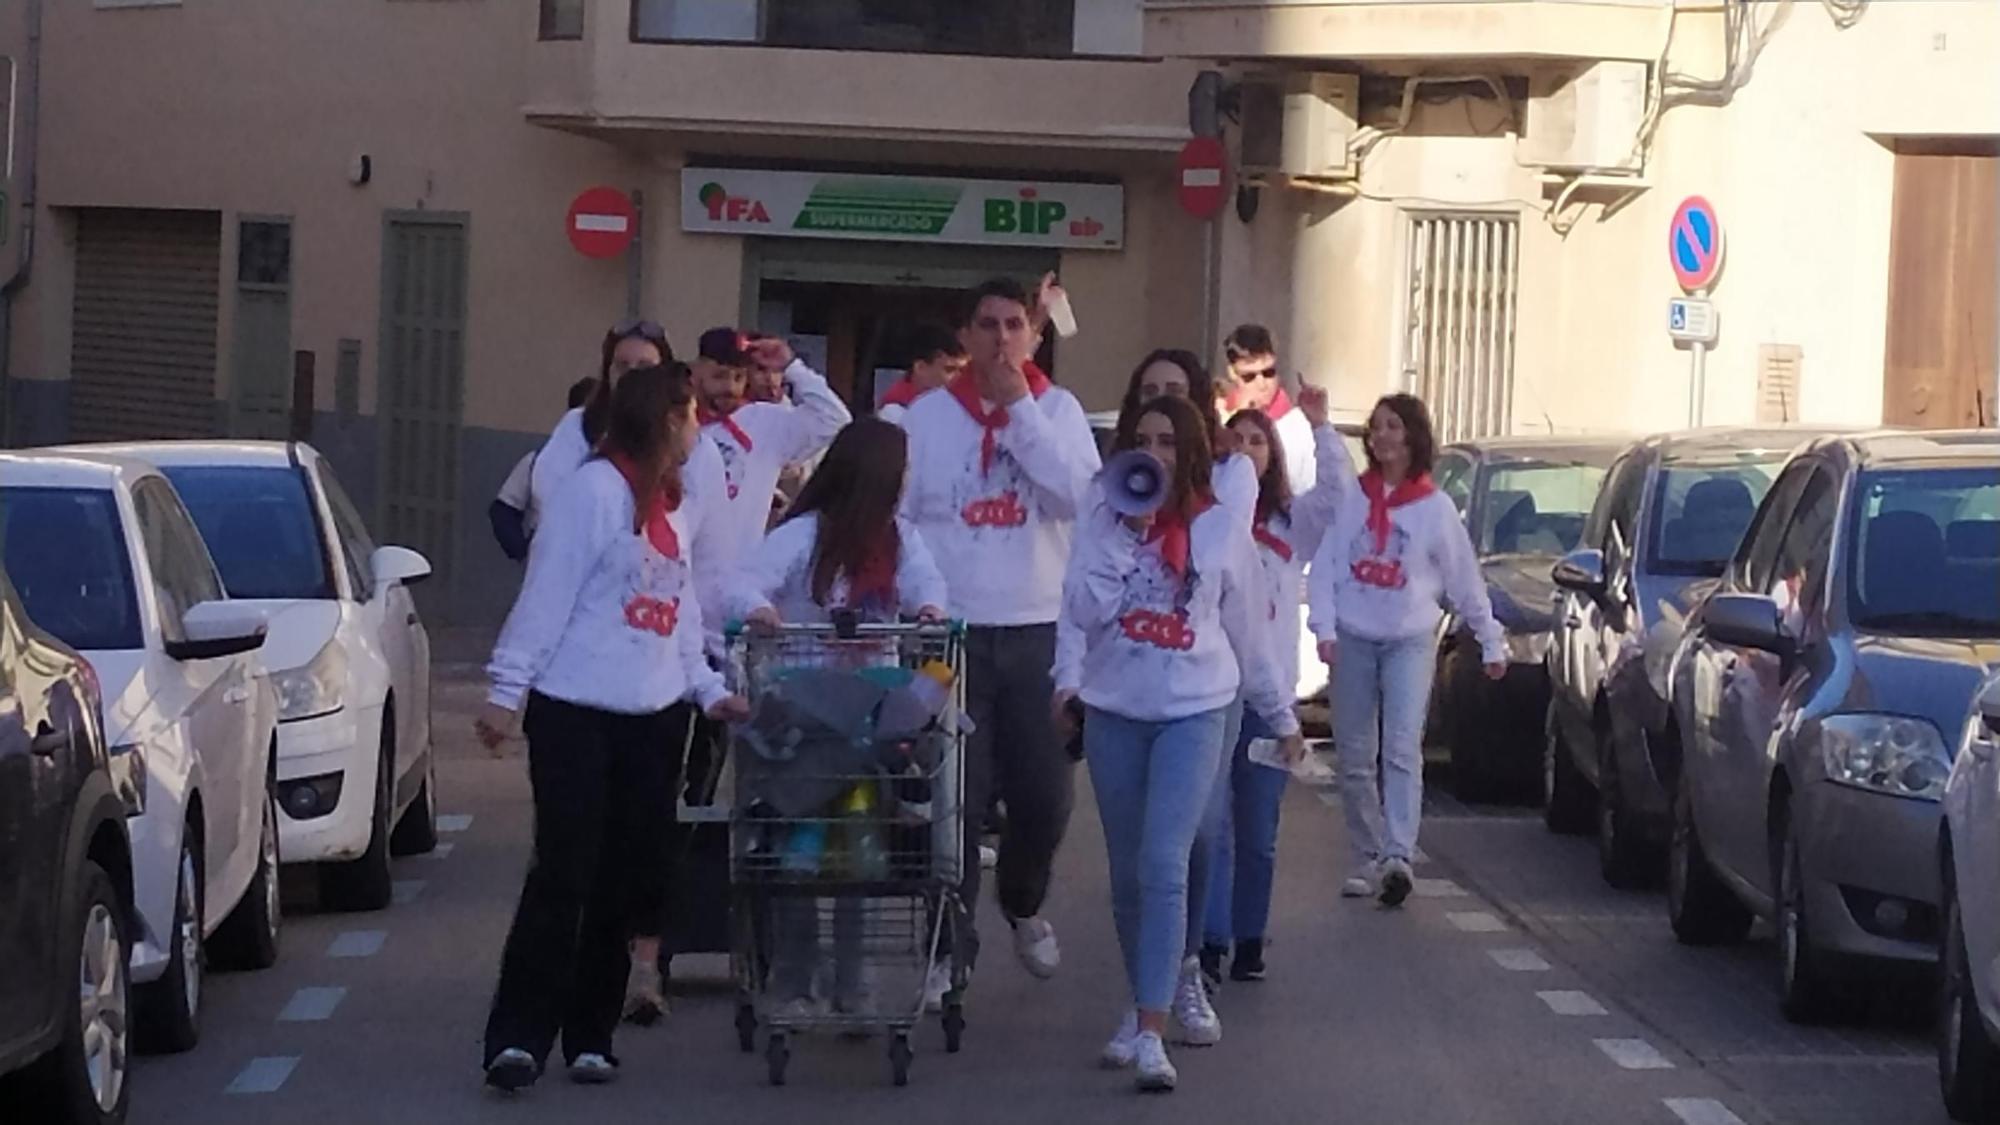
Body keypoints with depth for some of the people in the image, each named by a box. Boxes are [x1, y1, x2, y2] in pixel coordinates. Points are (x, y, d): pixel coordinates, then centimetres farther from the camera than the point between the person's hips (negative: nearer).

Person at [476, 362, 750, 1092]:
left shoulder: (672, 506, 15)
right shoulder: (594, 489, -10)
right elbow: (547, 595, -12)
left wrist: (707, 689, 9)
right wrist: (506, 690, -14)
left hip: (649, 722, 7)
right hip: (575, 712, -7)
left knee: (625, 884, 5)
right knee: (563, 875, -10)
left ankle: (589, 1035, 12)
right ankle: (518, 1036, -7)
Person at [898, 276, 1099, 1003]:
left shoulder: (1057, 409, 3)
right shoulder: (927, 415, 1)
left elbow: (1078, 495, -13)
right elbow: (894, 516, 2)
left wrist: (1020, 408, -13)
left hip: (1037, 631, 1)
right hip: (951, 631, -1)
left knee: (1044, 793, 3)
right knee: (955, 797, -2)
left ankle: (1023, 906, 31)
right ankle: (948, 946, 6)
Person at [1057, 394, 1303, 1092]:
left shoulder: (1220, 529, 1)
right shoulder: (1105, 522, 3)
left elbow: (1247, 634, 9)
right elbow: (1084, 609, -9)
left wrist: (1282, 718, 14)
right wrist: (1127, 530, -14)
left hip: (1192, 714, -2)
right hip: (1113, 713, 2)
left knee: (1163, 868, -15)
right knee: (1127, 872, 10)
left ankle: (1151, 1034, -20)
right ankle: (1142, 1005, 26)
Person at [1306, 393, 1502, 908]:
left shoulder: (1435, 507, 2)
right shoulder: (1351, 498, 6)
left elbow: (1465, 581, 6)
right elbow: (1325, 567, 3)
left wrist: (1490, 642, 7)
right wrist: (1325, 627, -8)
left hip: (1410, 641, -2)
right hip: (1353, 639, 2)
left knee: (1402, 749, -16)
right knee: (1355, 758, 5)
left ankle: (1398, 856, -25)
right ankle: (1369, 858, 15)